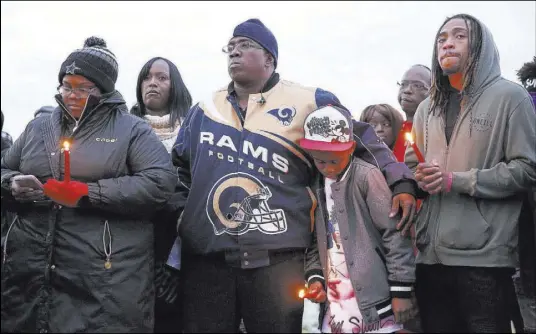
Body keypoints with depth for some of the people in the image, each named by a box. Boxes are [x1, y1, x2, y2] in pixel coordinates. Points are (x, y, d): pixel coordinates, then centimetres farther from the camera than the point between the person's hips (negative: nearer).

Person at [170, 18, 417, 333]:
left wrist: (400, 182, -3)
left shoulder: (307, 102, 2)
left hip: (276, 258, -3)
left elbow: (361, 137, 6)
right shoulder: (205, 109, 14)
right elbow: (180, 169, 23)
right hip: (206, 257, 4)